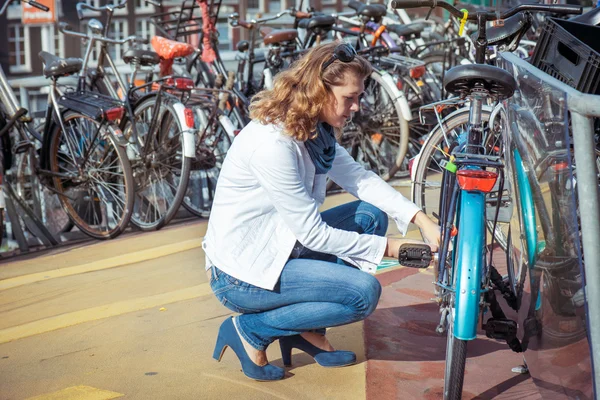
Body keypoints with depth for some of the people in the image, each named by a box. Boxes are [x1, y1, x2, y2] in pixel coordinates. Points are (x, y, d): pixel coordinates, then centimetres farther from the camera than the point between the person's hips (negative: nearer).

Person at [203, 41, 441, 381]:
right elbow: (314, 234, -23)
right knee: (364, 292, -17)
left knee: (371, 214, 3)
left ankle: (308, 330, 9)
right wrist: (388, 248, -17)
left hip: (278, 246, 9)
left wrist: (422, 220, -14)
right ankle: (253, 330, -2)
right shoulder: (272, 143, -28)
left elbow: (360, 178, -2)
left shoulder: (315, 131, 1)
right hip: (242, 274, -9)